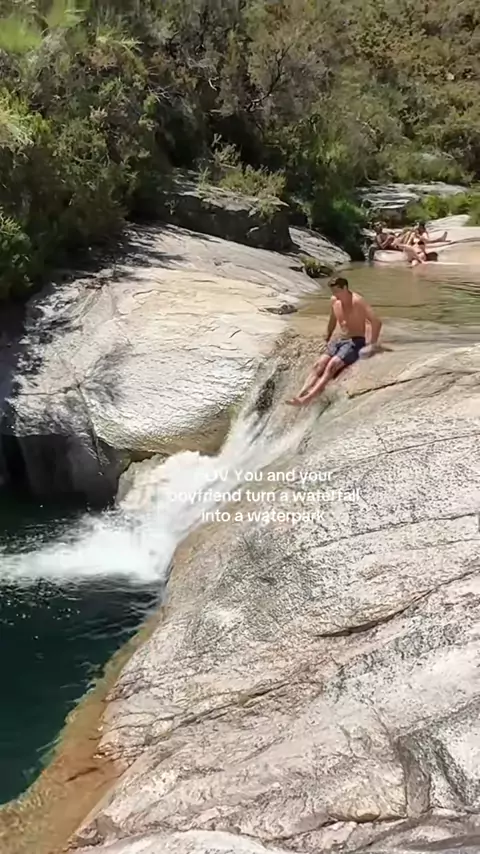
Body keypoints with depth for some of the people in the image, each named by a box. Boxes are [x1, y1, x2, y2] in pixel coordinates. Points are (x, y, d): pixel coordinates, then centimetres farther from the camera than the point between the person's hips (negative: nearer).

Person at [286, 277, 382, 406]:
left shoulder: (357, 301, -17)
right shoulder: (334, 301, 7)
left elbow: (377, 322, -23)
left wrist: (371, 345, -25)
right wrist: (327, 340, 26)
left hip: (355, 342, -8)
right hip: (340, 341, 8)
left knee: (332, 365, -28)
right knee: (318, 365, -15)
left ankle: (307, 399, -41)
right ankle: (299, 395, -29)